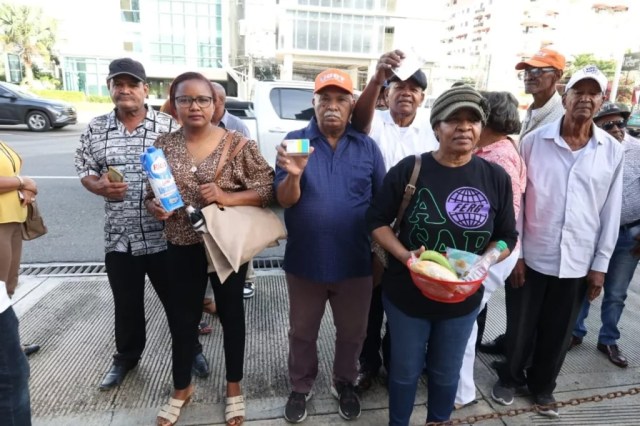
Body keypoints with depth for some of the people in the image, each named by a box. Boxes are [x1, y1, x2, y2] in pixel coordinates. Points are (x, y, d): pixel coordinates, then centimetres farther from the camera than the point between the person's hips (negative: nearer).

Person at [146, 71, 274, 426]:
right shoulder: (164, 145, 1)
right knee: (182, 318, 15)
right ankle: (181, 388, 41)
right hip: (183, 247, 3)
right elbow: (151, 194, 10)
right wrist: (156, 208, -12)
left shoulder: (237, 143, -9)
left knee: (231, 314, 14)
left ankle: (234, 387, 37)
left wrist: (226, 197, -23)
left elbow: (267, 189, -10)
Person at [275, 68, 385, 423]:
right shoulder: (295, 141, -5)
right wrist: (293, 175, -31)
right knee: (302, 332, 19)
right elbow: (284, 201, -10)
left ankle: (345, 384, 45)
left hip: (355, 262, 1)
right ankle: (300, 388, 43)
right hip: (304, 261, 0)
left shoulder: (368, 147, -2)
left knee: (351, 332, 19)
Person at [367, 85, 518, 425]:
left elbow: (507, 237, 2)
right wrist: (404, 255, -23)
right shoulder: (409, 169, -13)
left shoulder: (496, 178, -5)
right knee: (405, 371, 18)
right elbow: (377, 220, -7)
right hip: (406, 294, -2)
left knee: (447, 373, 23)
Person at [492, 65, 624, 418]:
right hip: (533, 257, -2)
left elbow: (610, 212, 3)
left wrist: (600, 264, 2)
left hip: (578, 263, 2)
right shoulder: (534, 141, -7)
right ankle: (510, 377, 38)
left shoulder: (612, 151, 0)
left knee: (558, 333, 17)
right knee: (521, 328, 14)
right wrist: (515, 252, -6)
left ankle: (542, 386, 39)